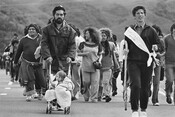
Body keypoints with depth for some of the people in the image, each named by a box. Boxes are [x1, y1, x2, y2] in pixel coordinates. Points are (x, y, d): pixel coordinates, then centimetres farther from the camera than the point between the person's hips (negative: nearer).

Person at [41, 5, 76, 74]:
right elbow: (44, 44, -2)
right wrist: (47, 56, -18)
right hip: (51, 61, 0)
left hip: (64, 63, 0)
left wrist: (70, 56, -17)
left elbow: (72, 45, 2)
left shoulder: (69, 30, 8)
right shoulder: (47, 29, 8)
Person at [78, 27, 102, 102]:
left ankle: (94, 98, -1)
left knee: (95, 82, -5)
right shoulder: (83, 44, 5)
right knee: (86, 82, 0)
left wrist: (99, 60, -4)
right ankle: (86, 96, 20)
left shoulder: (97, 45, 5)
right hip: (85, 66, 0)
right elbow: (78, 53, 8)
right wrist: (84, 53, -9)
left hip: (95, 66, 0)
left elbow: (100, 55, 14)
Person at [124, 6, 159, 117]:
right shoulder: (130, 30, 10)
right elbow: (126, 44, 20)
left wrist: (155, 47, -7)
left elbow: (158, 44, 13)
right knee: (135, 85, -16)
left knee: (145, 87, 5)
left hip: (146, 62, 0)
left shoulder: (150, 30, 7)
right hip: (133, 61, 0)